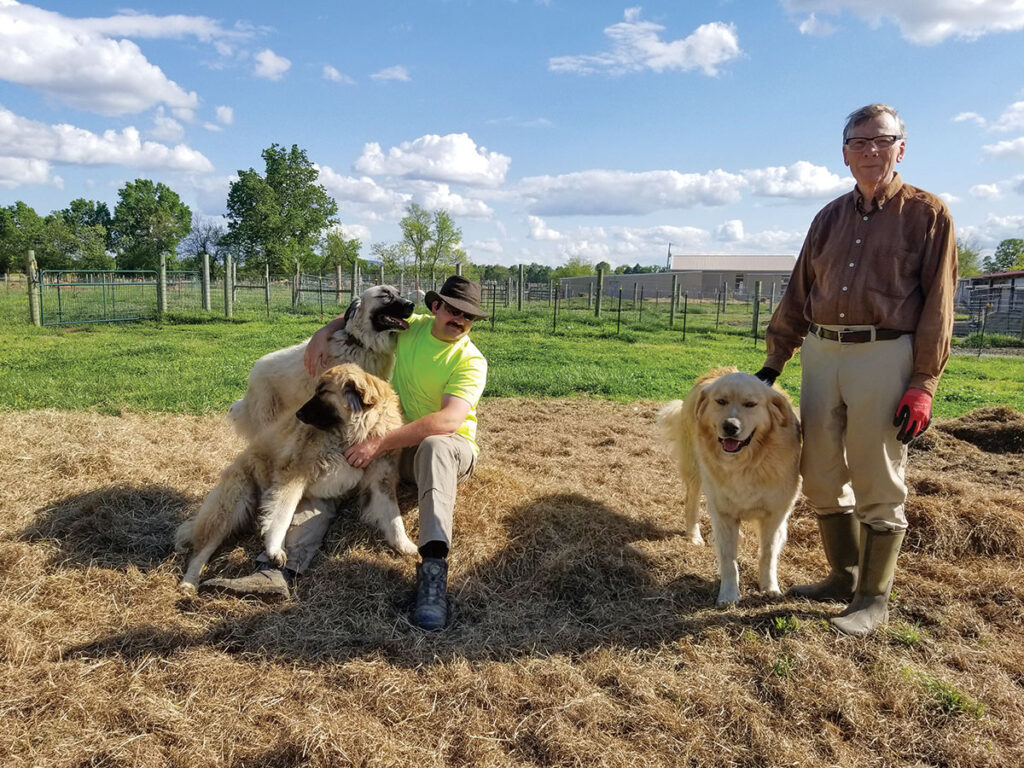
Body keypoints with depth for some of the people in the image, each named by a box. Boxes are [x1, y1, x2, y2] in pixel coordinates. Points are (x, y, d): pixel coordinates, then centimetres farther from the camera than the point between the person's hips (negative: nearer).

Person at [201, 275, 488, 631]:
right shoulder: (410, 326, 0)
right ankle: (276, 572, -27)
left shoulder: (470, 361, -15)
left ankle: (433, 570, -55)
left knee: (434, 446, -42)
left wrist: (380, 442, -36)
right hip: (395, 444, 6)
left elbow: (448, 421, -31)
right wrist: (322, 334, -7)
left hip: (450, 448, -5)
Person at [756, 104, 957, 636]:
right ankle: (843, 577, 27)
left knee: (878, 486, 1)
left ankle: (873, 598, 15)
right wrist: (773, 362, 12)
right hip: (820, 354, 5)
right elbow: (798, 294, 16)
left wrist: (923, 385, -11)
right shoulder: (830, 217, 15)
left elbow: (937, 306, -4)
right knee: (821, 476, 10)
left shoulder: (927, 214, 1)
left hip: (884, 357, -5)